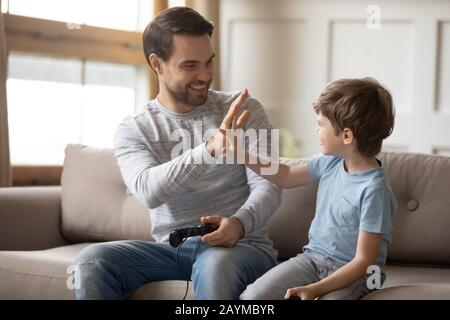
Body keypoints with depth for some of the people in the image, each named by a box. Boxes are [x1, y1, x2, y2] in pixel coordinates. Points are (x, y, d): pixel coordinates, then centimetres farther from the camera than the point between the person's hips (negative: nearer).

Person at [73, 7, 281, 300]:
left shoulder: (243, 110, 2)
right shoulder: (133, 130, 2)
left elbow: (268, 184, -6)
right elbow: (148, 191, -19)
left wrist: (240, 223, -30)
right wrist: (210, 149, -35)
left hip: (241, 245, -2)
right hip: (171, 249, 2)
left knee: (216, 266, -38)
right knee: (92, 261, -23)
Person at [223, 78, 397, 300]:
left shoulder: (374, 190, -21)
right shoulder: (331, 162, 2)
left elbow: (363, 261, -19)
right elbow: (287, 177, 22)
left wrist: (315, 289, -26)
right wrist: (242, 156, 14)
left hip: (352, 274, -6)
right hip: (313, 256, 6)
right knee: (252, 296, -16)